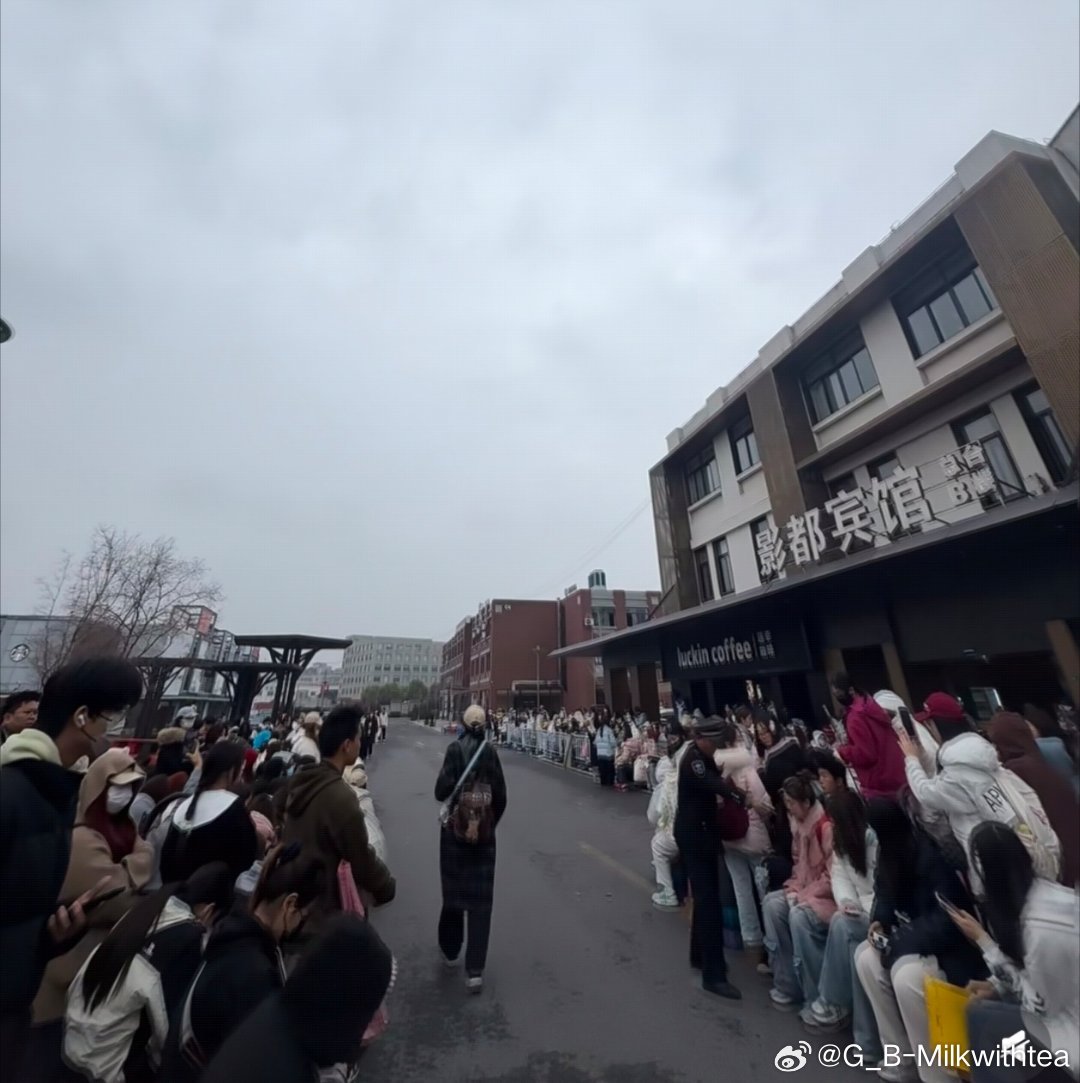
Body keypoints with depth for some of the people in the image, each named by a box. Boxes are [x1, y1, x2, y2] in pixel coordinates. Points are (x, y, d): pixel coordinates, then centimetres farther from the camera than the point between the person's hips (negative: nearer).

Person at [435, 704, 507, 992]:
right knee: (481, 899, 11)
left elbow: (441, 792, -17)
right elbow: (501, 796, -3)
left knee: (453, 891, 20)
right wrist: (491, 824, 11)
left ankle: (450, 950, 41)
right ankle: (475, 970, 12)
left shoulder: (455, 749, -14)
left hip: (455, 831, -1)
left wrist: (448, 778, 3)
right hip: (484, 835, 1)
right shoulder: (490, 752, -6)